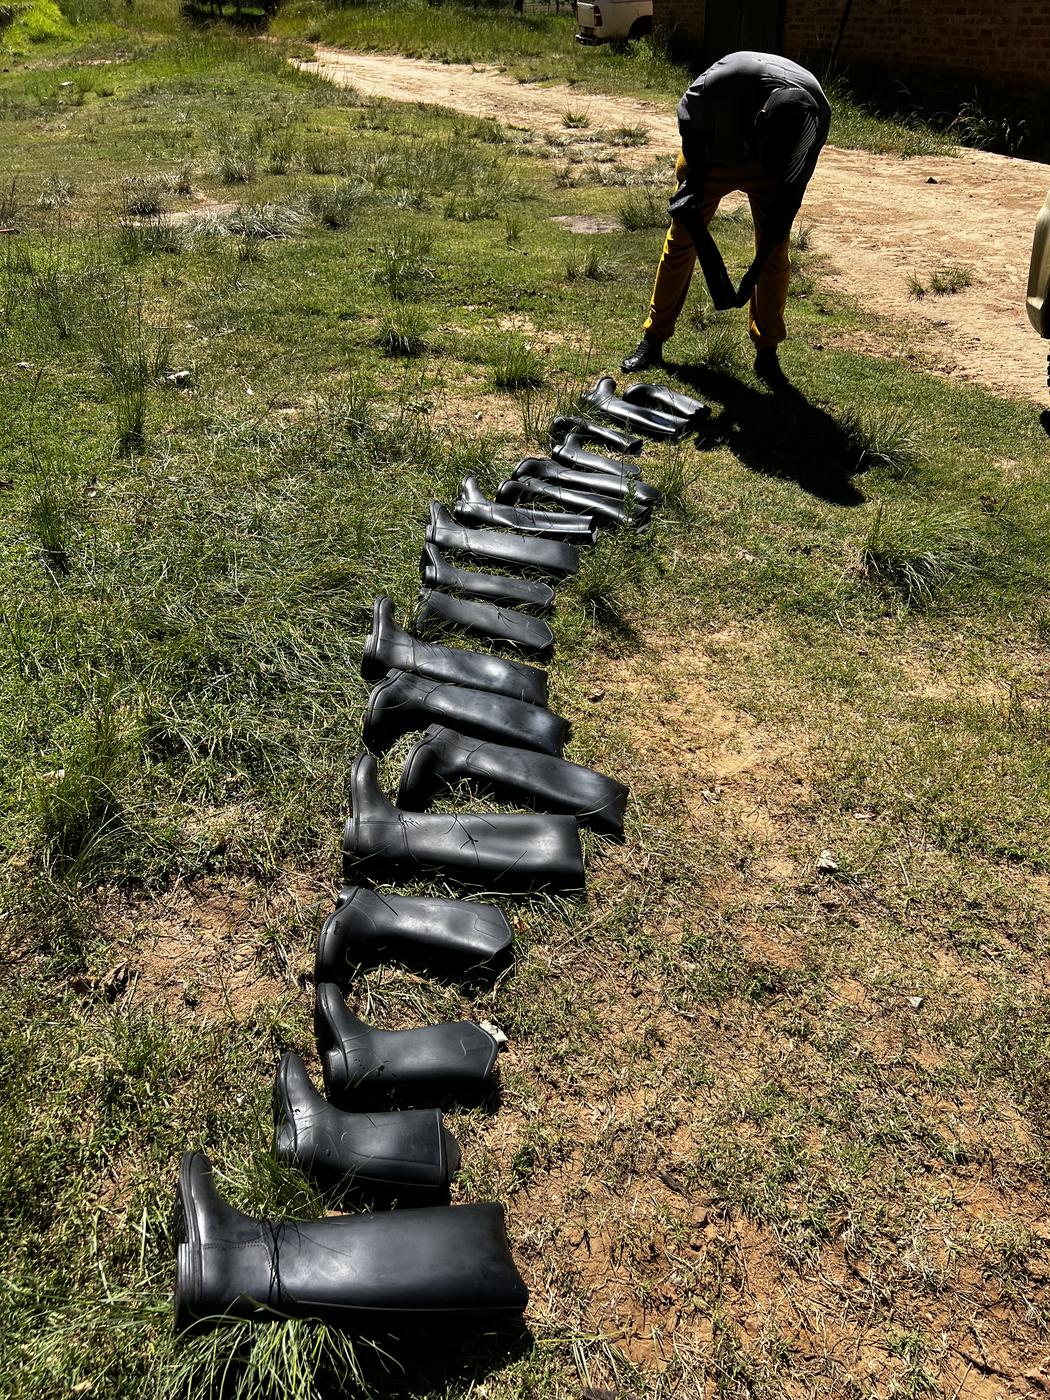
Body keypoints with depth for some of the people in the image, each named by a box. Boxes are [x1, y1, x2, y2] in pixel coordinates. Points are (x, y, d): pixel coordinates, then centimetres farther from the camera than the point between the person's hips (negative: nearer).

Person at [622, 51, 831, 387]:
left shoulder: (816, 115, -33)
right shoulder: (724, 80, -41)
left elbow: (791, 191, -23)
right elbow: (688, 118, -16)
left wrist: (756, 270, -26)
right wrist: (696, 176, -15)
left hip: (768, 172, 1)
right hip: (710, 157, 0)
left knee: (775, 255, -7)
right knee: (680, 243, 0)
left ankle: (767, 353, 4)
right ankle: (653, 340, 11)